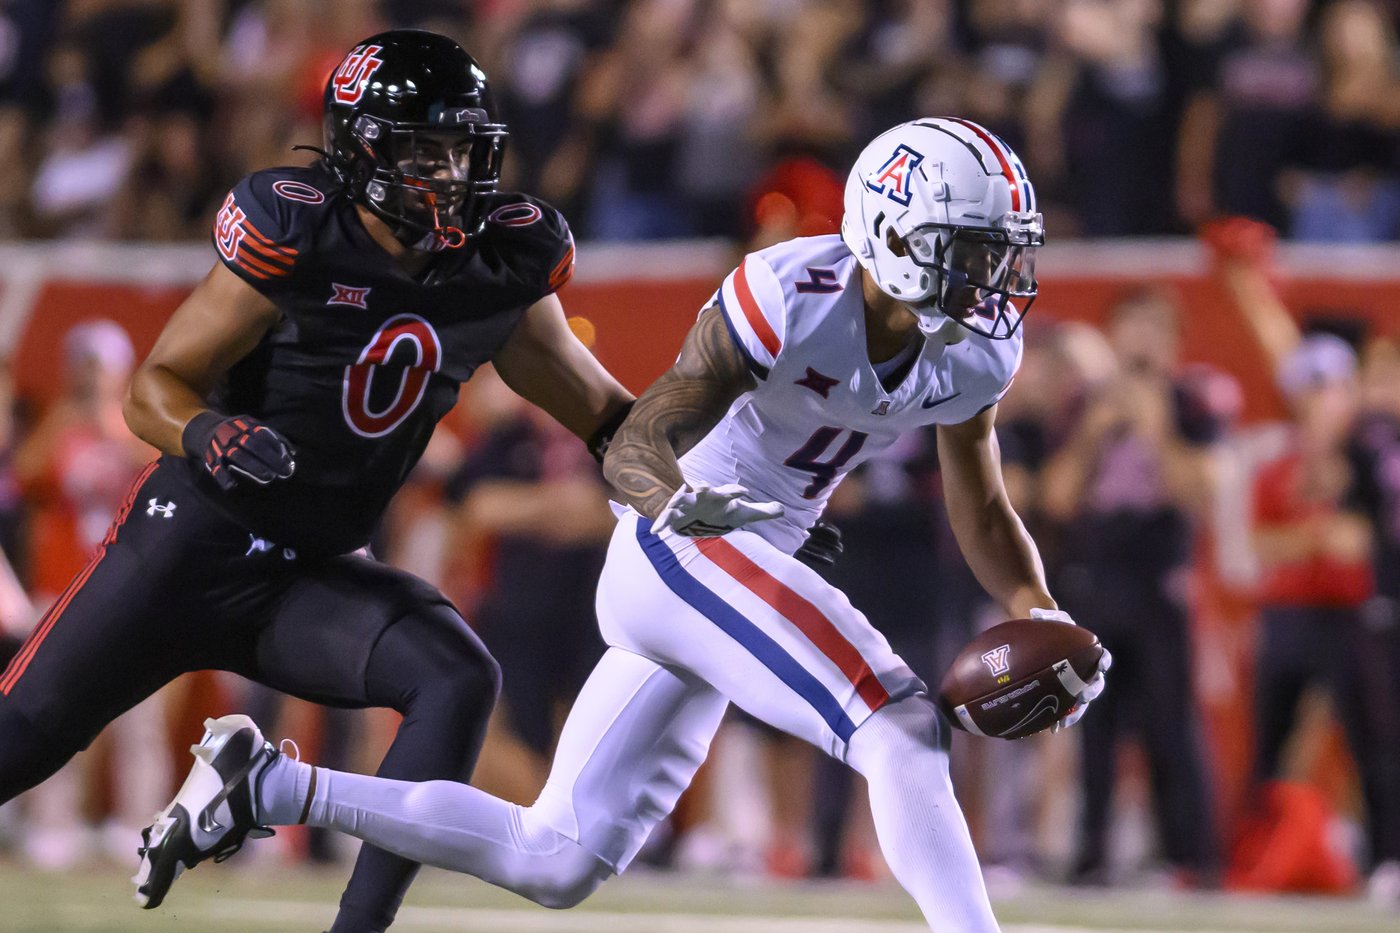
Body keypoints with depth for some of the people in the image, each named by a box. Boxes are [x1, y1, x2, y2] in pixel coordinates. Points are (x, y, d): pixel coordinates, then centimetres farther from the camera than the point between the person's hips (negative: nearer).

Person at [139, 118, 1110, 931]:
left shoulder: (976, 349, 1)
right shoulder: (792, 295, -20)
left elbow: (984, 512, 13)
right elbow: (635, 445, -24)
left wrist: (1041, 615, -6)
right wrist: (676, 504, -47)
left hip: (747, 564, 8)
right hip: (684, 553, -8)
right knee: (903, 728, -26)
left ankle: (270, 785, 16)